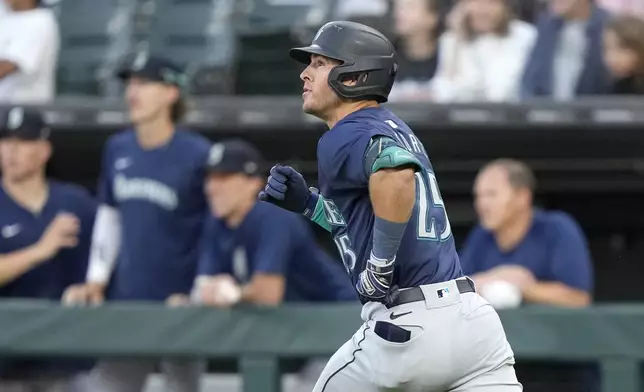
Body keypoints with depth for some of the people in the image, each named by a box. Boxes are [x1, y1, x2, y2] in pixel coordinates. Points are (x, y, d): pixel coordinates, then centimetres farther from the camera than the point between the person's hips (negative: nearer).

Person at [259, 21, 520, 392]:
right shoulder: (391, 126, 20)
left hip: (406, 327, -7)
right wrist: (307, 202, 19)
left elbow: (398, 174, -30)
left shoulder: (343, 137, -7)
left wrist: (380, 265, -21)